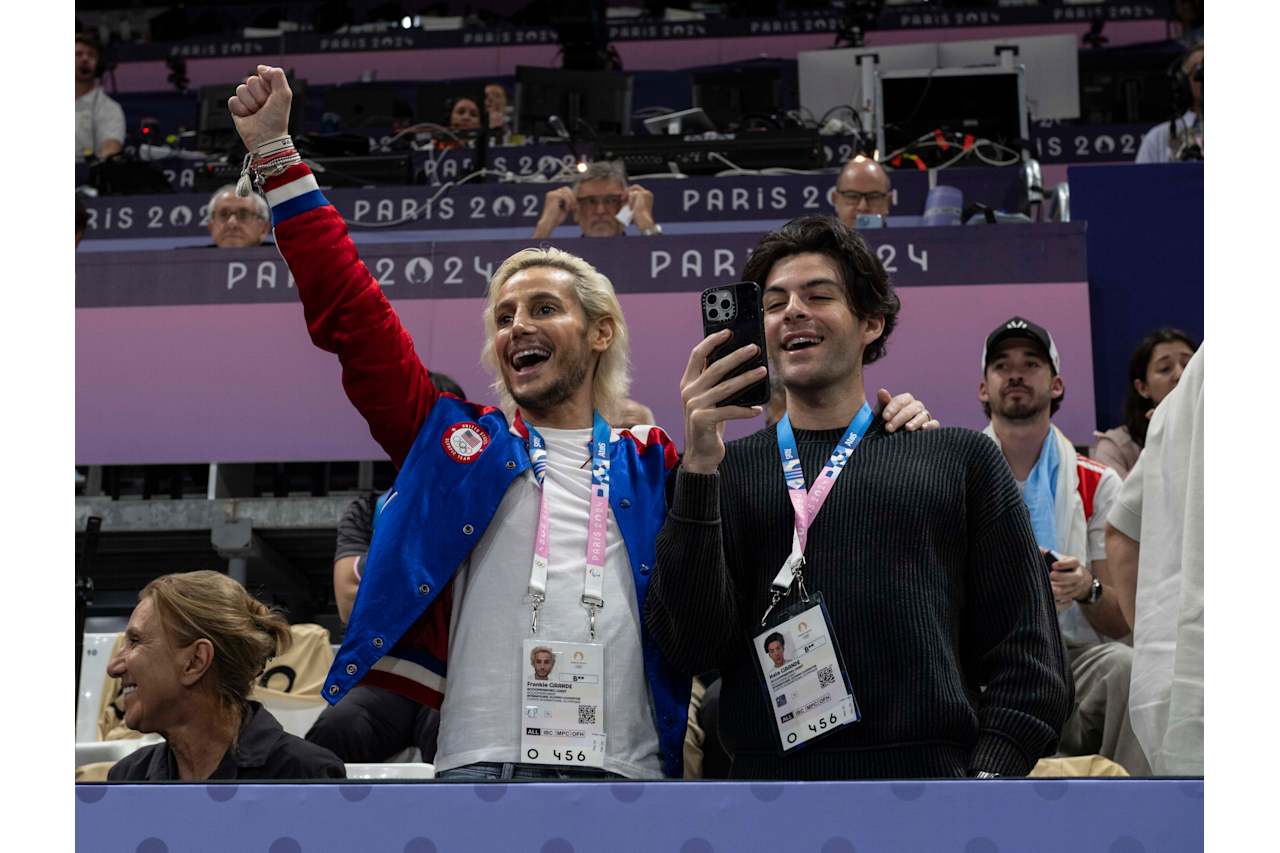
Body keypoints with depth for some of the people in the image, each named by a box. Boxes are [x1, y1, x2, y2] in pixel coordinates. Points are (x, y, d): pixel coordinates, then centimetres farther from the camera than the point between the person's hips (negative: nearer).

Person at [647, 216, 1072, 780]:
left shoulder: (960, 458, 12)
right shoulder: (724, 470, 12)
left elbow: (1027, 652, 8)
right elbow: (693, 648, -1)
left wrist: (991, 772, -7)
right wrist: (698, 471, -9)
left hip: (934, 761, 0)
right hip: (769, 767, 0)